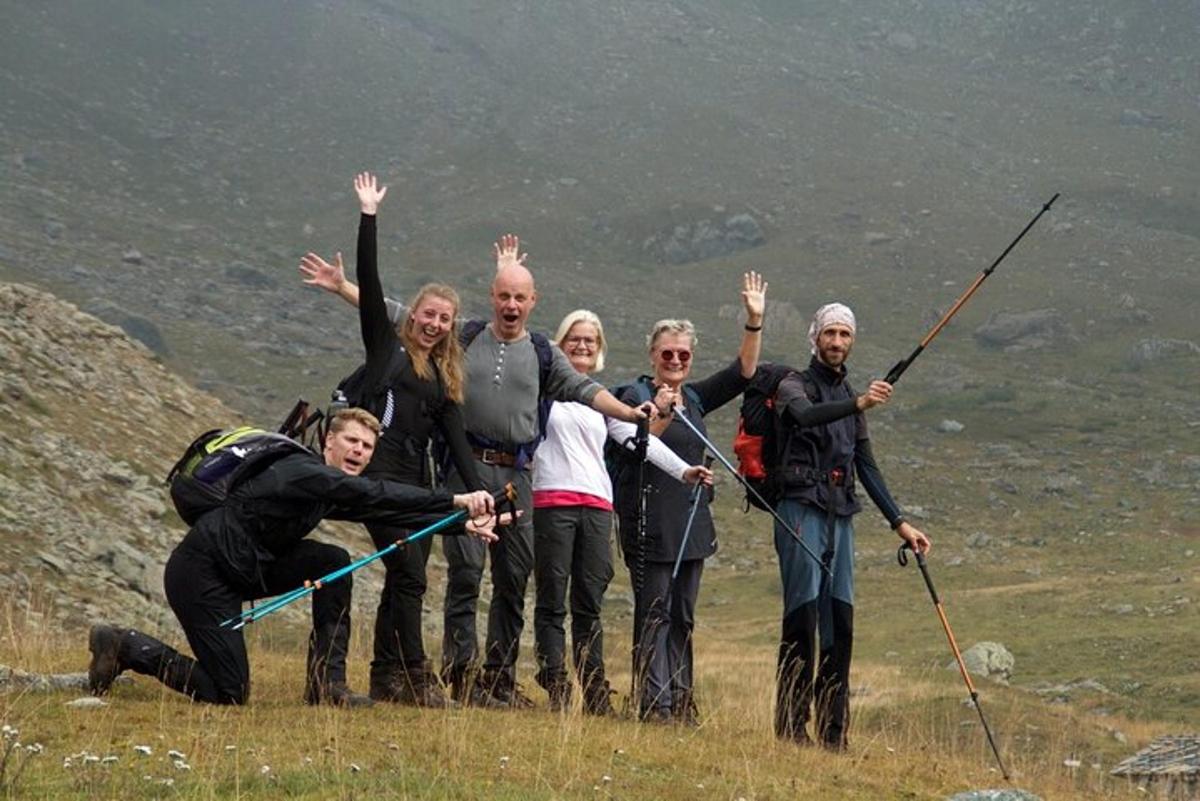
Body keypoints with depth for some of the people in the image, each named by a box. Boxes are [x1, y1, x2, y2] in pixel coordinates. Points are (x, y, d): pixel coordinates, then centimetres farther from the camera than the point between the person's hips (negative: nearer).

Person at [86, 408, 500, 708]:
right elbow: (375, 495, -34)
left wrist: (462, 524, -3)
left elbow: (391, 510, 7)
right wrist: (454, 500, -38)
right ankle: (125, 646, 7)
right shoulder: (302, 471, -21)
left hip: (245, 570, 10)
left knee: (334, 561, -4)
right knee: (229, 695, -9)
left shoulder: (338, 492, 9)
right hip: (199, 572, -10)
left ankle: (327, 682, -1)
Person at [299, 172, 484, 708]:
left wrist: (479, 495, 2)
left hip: (416, 479, 6)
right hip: (379, 471, -6)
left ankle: (386, 679, 7)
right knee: (409, 574, -15)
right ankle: (414, 676, -14)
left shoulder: (444, 378, 19)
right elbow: (369, 284, 1)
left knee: (403, 580, 4)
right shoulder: (386, 346, 9)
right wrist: (369, 217, -1)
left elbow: (457, 442, 13)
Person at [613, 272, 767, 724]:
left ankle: (680, 701, 13)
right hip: (649, 523, -7)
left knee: (683, 616, 9)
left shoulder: (695, 398, 14)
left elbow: (743, 372, 10)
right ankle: (655, 705, -8)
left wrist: (755, 322, 0)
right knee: (654, 614, -7)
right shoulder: (636, 395, -4)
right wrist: (660, 415, -33)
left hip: (691, 521, 7)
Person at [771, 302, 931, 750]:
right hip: (802, 511, -6)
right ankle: (791, 725, -10)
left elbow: (867, 468, 23)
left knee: (839, 625, 3)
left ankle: (833, 730, 6)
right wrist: (859, 404, -39)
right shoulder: (794, 386, 1)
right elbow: (805, 415, -24)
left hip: (840, 516, 6)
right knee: (802, 617, -11)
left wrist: (899, 522, 16)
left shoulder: (849, 398, 21)